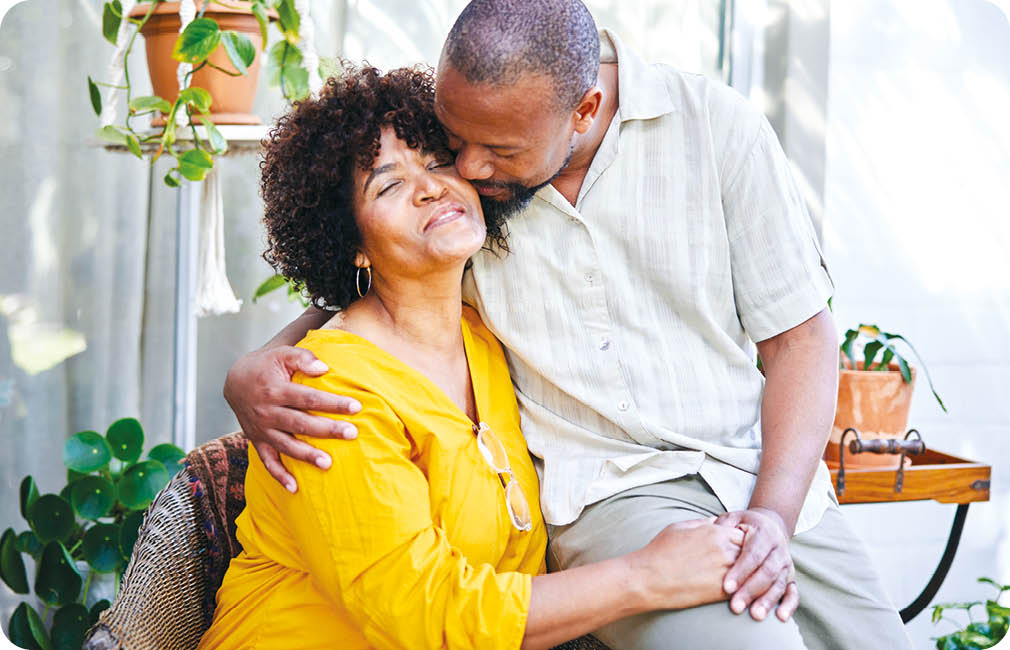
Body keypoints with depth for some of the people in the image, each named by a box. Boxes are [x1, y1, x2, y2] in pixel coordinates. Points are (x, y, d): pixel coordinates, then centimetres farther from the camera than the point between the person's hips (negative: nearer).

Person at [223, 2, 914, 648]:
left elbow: (800, 335, -1)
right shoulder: (447, 165, -2)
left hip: (769, 482, 1)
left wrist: (775, 514, -15)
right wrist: (253, 370, -11)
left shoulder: (714, 122, -5)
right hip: (610, 488, -1)